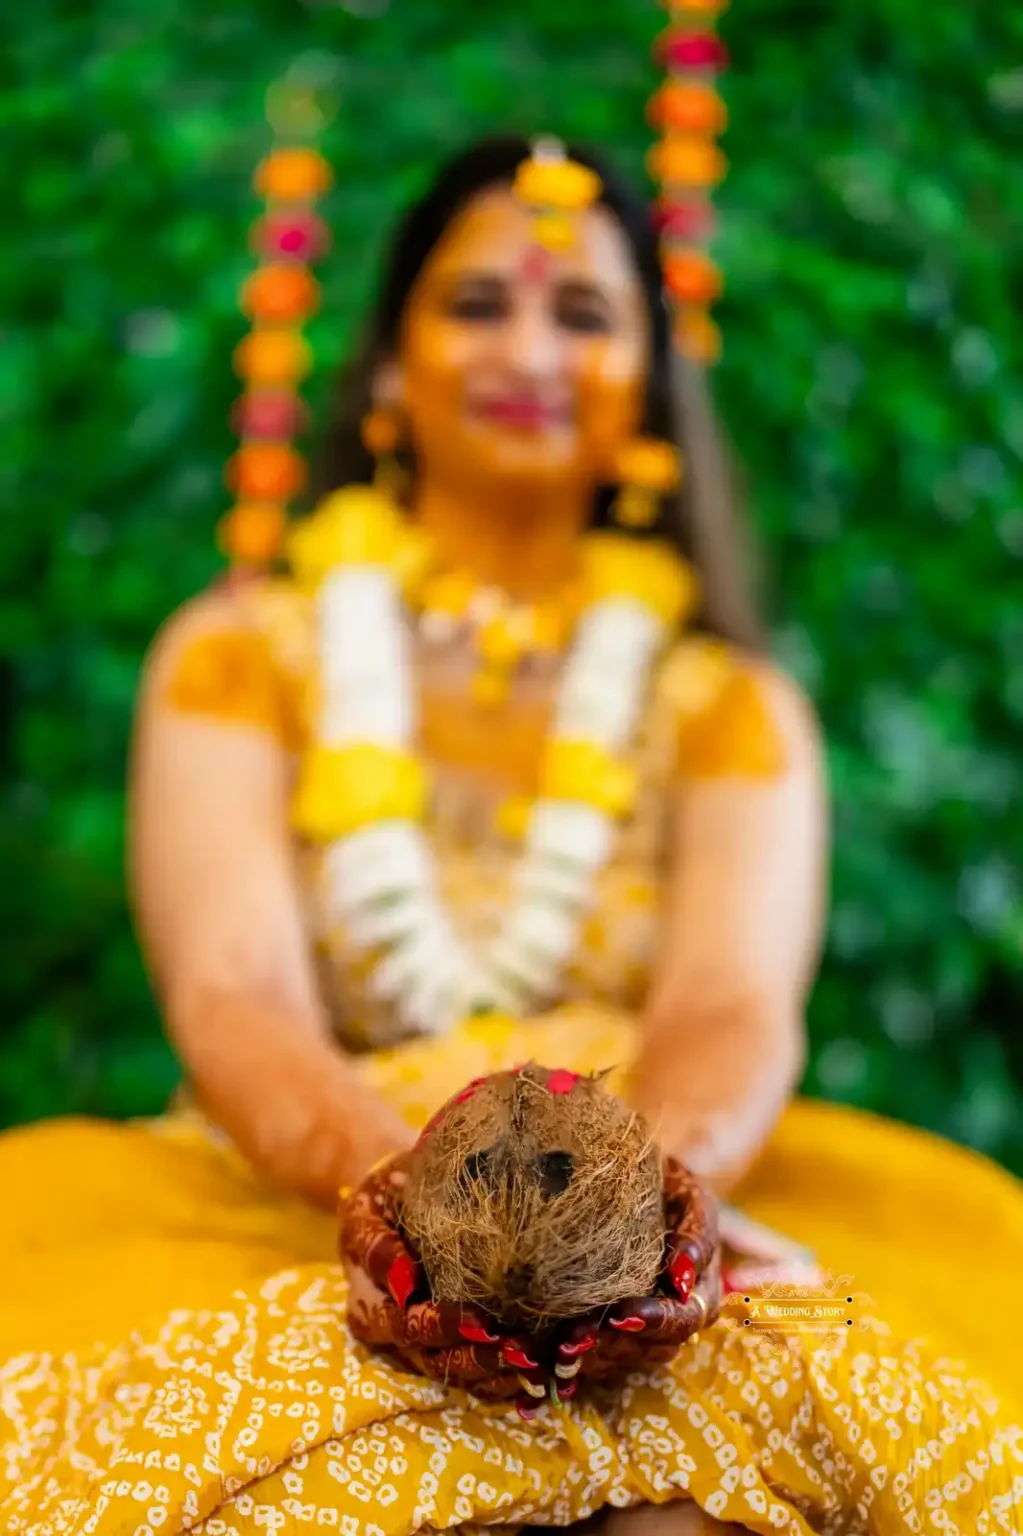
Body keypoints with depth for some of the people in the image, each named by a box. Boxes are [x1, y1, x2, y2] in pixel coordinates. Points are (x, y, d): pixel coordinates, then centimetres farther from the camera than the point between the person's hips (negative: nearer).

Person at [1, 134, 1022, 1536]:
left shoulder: (734, 705, 13)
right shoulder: (240, 654, 10)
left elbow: (736, 1007, -7)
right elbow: (231, 995, -8)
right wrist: (396, 1173, -31)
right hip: (289, 1204, 0)